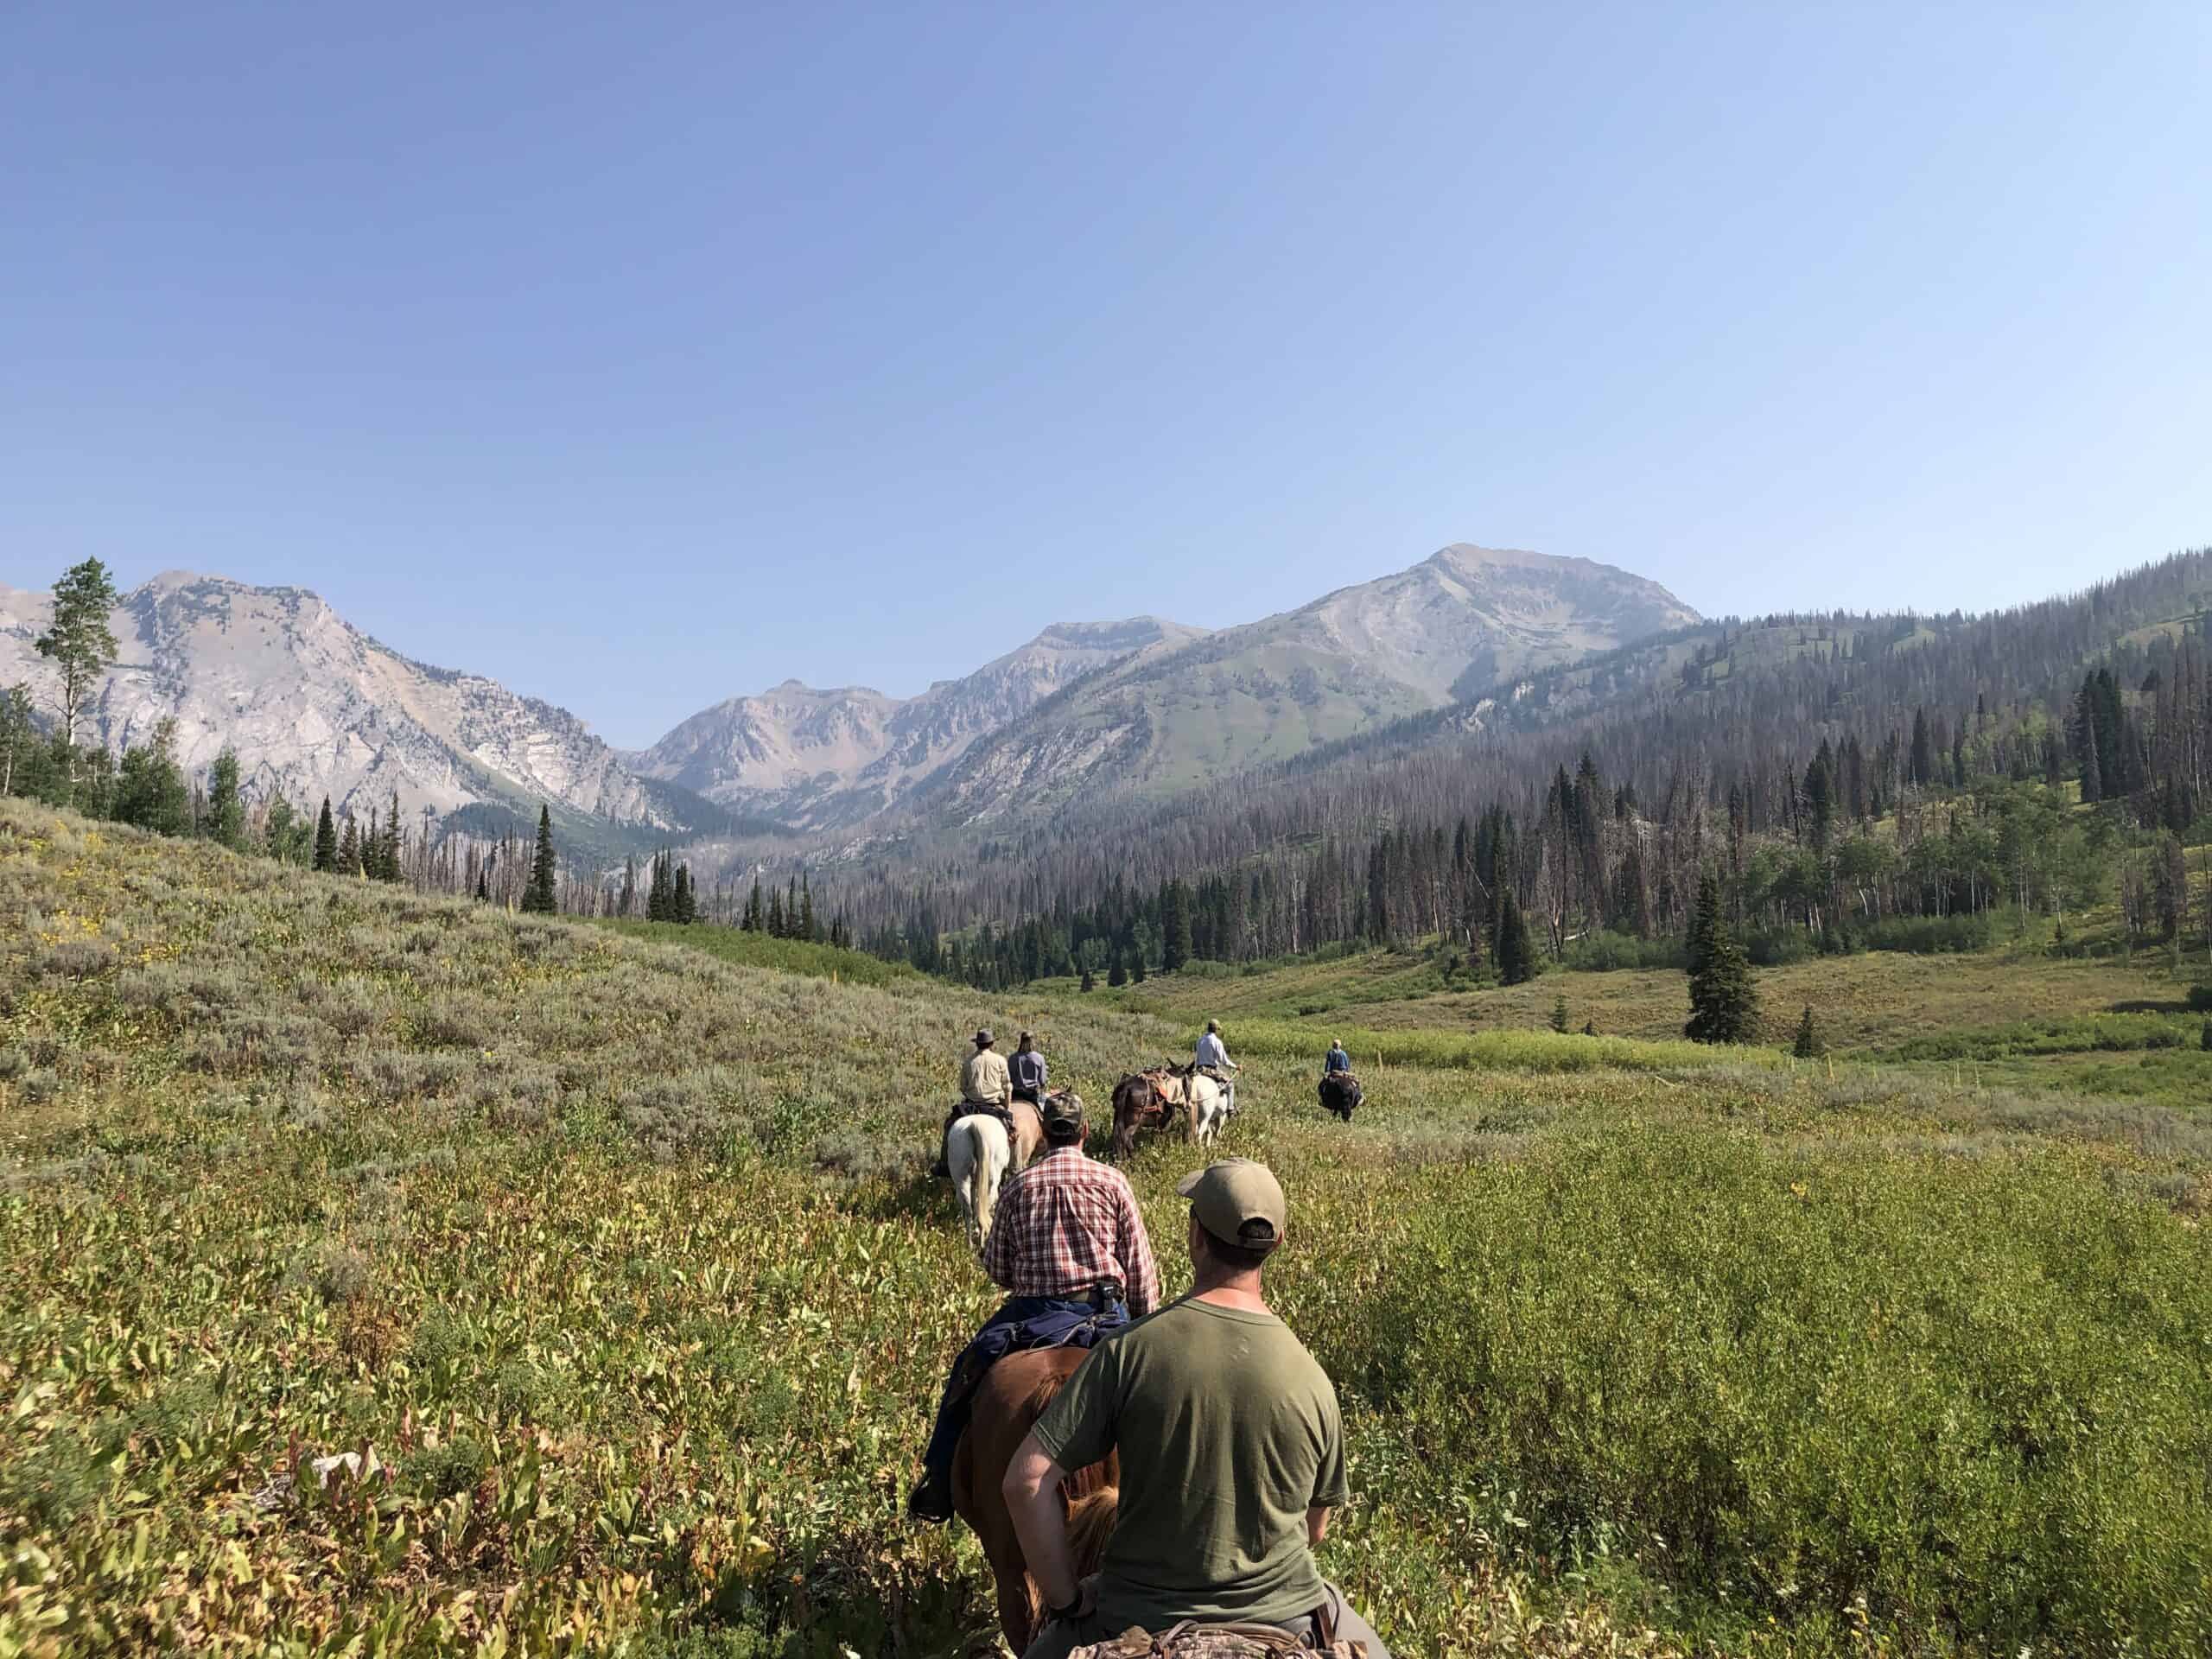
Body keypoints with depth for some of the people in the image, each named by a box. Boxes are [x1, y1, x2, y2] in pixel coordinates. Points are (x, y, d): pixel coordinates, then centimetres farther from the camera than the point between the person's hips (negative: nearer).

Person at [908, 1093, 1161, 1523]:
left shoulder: (1016, 1187, 4)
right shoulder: (1112, 1181, 1)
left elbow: (996, 1269, 9)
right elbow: (1141, 1266, 1)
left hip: (1032, 1312, 1)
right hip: (1107, 1309, -1)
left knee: (965, 1375, 18)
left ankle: (940, 1489, 14)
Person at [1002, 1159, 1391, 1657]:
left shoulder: (1129, 1349, -16)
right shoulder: (1311, 1378, -10)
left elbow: (1026, 1480, -17)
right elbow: (1315, 1529, 3)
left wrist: (1068, 1603, -5)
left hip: (1139, 1617, -1)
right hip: (1284, 1613, 1)